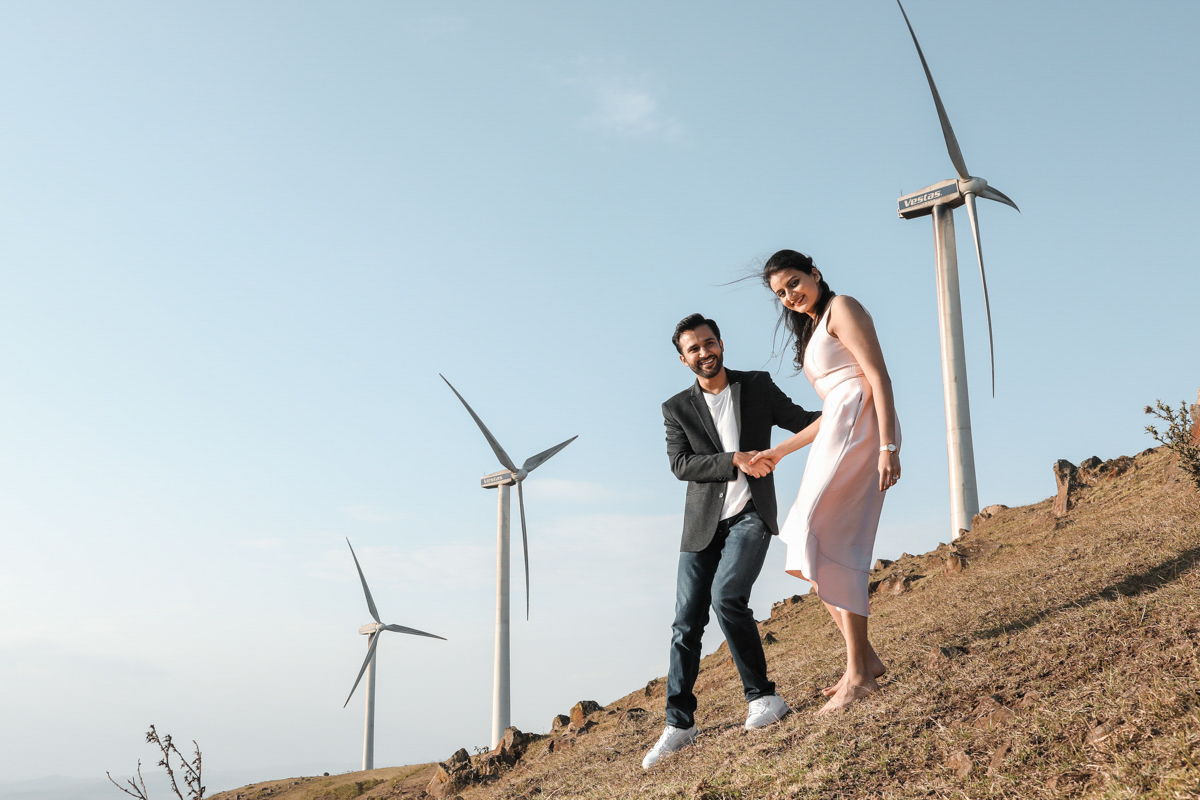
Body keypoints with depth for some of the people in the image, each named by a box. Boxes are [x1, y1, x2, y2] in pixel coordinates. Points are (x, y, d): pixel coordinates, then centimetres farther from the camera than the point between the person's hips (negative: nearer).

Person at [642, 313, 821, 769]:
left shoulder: (758, 387, 7)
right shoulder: (677, 409, 7)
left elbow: (805, 423, 11)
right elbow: (681, 465, -5)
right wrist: (735, 460, -18)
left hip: (750, 515, -2)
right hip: (703, 524, 3)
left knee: (727, 597, -24)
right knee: (687, 621, 0)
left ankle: (762, 696, -8)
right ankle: (679, 723, 9)